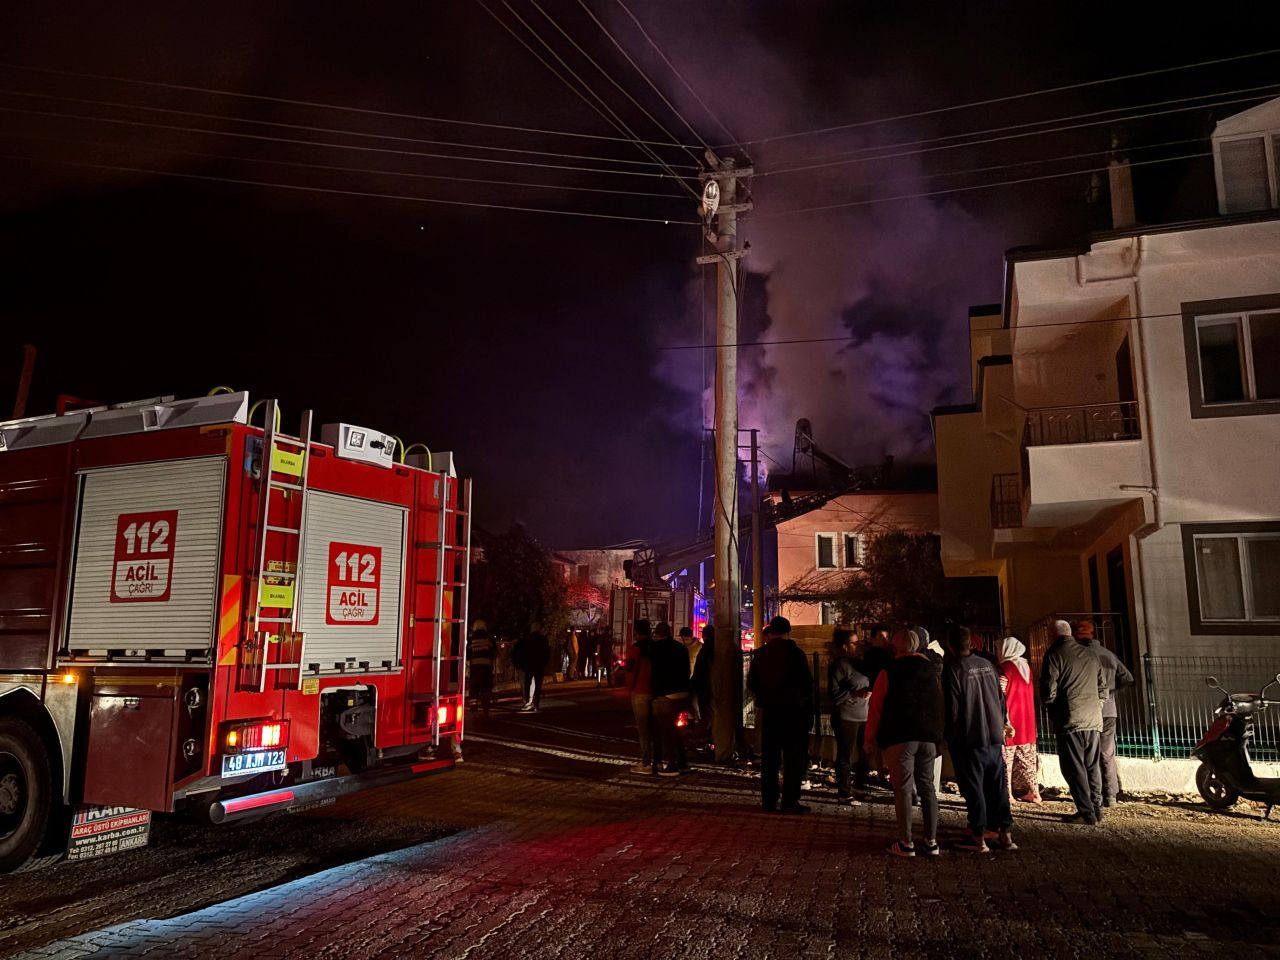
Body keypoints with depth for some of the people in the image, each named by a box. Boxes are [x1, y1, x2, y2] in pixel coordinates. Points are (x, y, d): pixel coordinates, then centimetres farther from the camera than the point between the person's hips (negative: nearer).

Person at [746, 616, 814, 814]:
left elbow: (751, 684, 7)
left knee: (769, 758, 10)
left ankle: (768, 800, 14)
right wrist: (809, 711, 4)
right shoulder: (796, 653, -9)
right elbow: (807, 684, -7)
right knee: (795, 758, 3)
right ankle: (790, 801, 1)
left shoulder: (760, 654, 1)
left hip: (768, 711, 4)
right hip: (793, 711, -3)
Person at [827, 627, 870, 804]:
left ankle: (860, 783, 31)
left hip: (861, 716, 8)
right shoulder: (839, 665, -12)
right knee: (845, 756, -2)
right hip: (846, 718, -8)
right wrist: (855, 693, -22)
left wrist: (867, 692, 8)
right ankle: (843, 793, 7)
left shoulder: (856, 663, 14)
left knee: (862, 752, 15)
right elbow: (833, 693, -16)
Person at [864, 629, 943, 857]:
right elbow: (939, 703, 16)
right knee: (927, 787, 12)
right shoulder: (930, 669, 8)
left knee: (903, 789, 0)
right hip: (928, 737, 5)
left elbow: (875, 707, -6)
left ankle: (906, 843, 2)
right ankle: (931, 841, 13)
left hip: (899, 738, -4)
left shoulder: (889, 671, -6)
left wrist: (869, 737, 3)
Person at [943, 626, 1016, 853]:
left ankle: (978, 837, 5)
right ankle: (1005, 833, 16)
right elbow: (1001, 700, 11)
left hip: (970, 739, -5)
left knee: (974, 788, 2)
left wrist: (952, 740, -2)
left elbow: (952, 708, -13)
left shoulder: (953, 669, -13)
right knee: (997, 786, 12)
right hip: (995, 737, 5)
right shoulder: (987, 665, 5)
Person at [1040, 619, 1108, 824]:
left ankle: (1086, 813, 1)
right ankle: (1096, 808, 20)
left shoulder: (1054, 655, -7)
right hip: (1094, 721, 6)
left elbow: (1048, 692, -10)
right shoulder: (1090, 655, 11)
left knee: (1074, 768, 0)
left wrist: (1053, 712, 7)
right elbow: (1103, 688, 16)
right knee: (1092, 766, 15)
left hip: (1070, 721, -6)